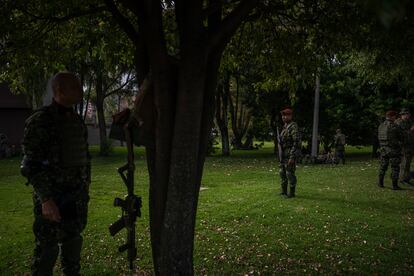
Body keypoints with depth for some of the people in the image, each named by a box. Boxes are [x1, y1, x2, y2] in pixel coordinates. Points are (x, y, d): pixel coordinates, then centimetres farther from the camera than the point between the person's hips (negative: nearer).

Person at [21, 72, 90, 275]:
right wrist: (46, 199, -21)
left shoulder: (77, 121, 9)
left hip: (77, 196, 7)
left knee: (73, 242, 17)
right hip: (52, 198, -7)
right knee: (47, 247, 3)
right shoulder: (40, 120, -12)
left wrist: (85, 188, 15)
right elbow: (32, 165, -17)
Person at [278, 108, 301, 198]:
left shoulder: (293, 127, -17)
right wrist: (282, 155, 20)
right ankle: (284, 191, 21)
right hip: (284, 154, 10)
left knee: (290, 173, -4)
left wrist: (292, 157, -24)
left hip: (291, 154, -10)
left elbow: (297, 142, -21)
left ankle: (292, 193, 6)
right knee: (282, 172, 12)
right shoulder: (285, 126, 14)